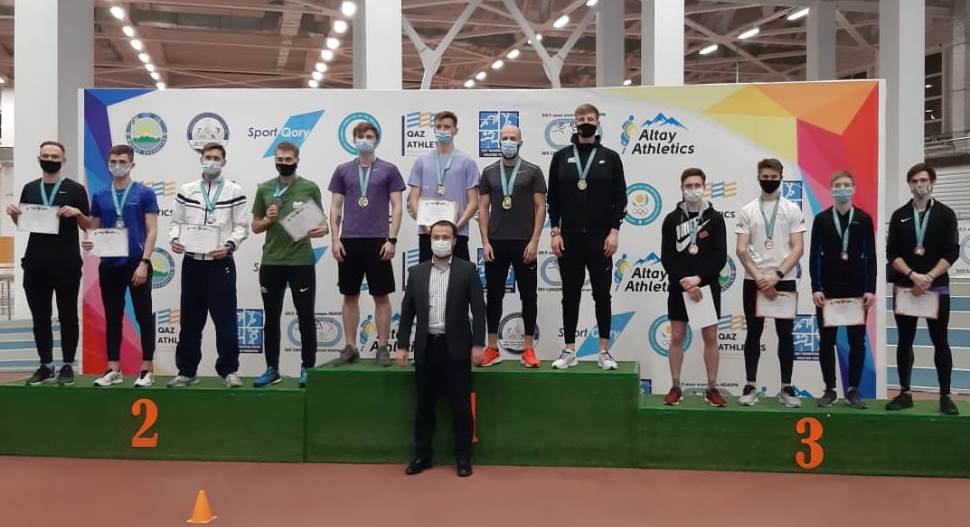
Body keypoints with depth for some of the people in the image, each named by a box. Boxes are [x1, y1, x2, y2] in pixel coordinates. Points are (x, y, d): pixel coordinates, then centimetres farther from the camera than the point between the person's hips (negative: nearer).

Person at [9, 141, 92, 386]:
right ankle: (46, 366, 17)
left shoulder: (75, 189, 0)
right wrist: (13, 213, -1)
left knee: (67, 316, 4)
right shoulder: (29, 188, 12)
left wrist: (77, 213, -18)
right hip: (35, 262, 4)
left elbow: (88, 226, 2)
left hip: (66, 263, -4)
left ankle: (67, 366, 11)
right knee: (40, 317, 8)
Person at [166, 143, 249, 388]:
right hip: (192, 262, 3)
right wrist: (174, 239, -8)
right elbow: (177, 222, 12)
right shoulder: (186, 191, 10)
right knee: (190, 319, 9)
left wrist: (229, 246, -16)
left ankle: (229, 370, 9)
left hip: (221, 263, -3)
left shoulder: (234, 192, 1)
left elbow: (241, 226, -1)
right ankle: (186, 370, 19)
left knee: (225, 318, -1)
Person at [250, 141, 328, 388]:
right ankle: (272, 369, 20)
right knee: (271, 318, 10)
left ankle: (308, 368, 13)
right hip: (271, 263, 3)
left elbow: (319, 221, 4)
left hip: (302, 262, -2)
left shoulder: (310, 188, 1)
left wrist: (322, 229, -18)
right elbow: (255, 227, 12)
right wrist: (268, 219, -9)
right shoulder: (264, 189, 8)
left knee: (306, 317, 3)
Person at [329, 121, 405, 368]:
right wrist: (335, 239, -1)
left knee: (381, 296, 2)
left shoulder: (388, 170, 3)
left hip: (378, 242, -2)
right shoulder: (343, 171, 9)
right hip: (349, 241, 2)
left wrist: (392, 239, -8)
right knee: (350, 296, 7)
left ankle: (383, 348, 10)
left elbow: (396, 207, 1)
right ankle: (350, 348, 16)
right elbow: (335, 207, 9)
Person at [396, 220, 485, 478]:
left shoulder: (467, 270, -1)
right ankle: (422, 455, 22)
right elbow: (407, 311, 9)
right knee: (424, 405, 10)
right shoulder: (416, 272, 8)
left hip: (456, 348, -3)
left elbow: (478, 309, -4)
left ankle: (463, 457, 14)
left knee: (461, 406, 3)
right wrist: (402, 345, 4)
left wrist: (478, 344, -10)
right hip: (426, 347, 3)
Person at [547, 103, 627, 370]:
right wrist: (555, 231, -2)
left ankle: (604, 351, 12)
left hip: (600, 238, -1)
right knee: (570, 295, 6)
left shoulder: (610, 157, 3)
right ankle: (569, 351, 13)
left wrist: (614, 231, -7)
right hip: (569, 238, 1)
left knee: (602, 294, 4)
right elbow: (553, 197, 6)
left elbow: (620, 197, 2)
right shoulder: (561, 157, 6)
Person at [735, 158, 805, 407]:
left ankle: (786, 388, 12)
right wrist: (759, 278, -13)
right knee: (754, 334, 5)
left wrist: (777, 275, -15)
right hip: (753, 281, 0)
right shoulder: (747, 211, 4)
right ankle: (750, 387, 11)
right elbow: (741, 250, -2)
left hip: (784, 281, 0)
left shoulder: (792, 210, 2)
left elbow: (798, 248, -4)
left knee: (785, 334, 4)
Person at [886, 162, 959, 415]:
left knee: (940, 342, 1)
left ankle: (945, 396, 8)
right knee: (905, 341, 5)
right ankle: (905, 393, 12)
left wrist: (929, 277, -15)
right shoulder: (899, 215, 6)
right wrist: (912, 275, -14)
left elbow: (951, 252, -4)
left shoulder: (945, 214, 3)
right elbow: (891, 253, 0)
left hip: (937, 287, -1)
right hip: (904, 287, 2)